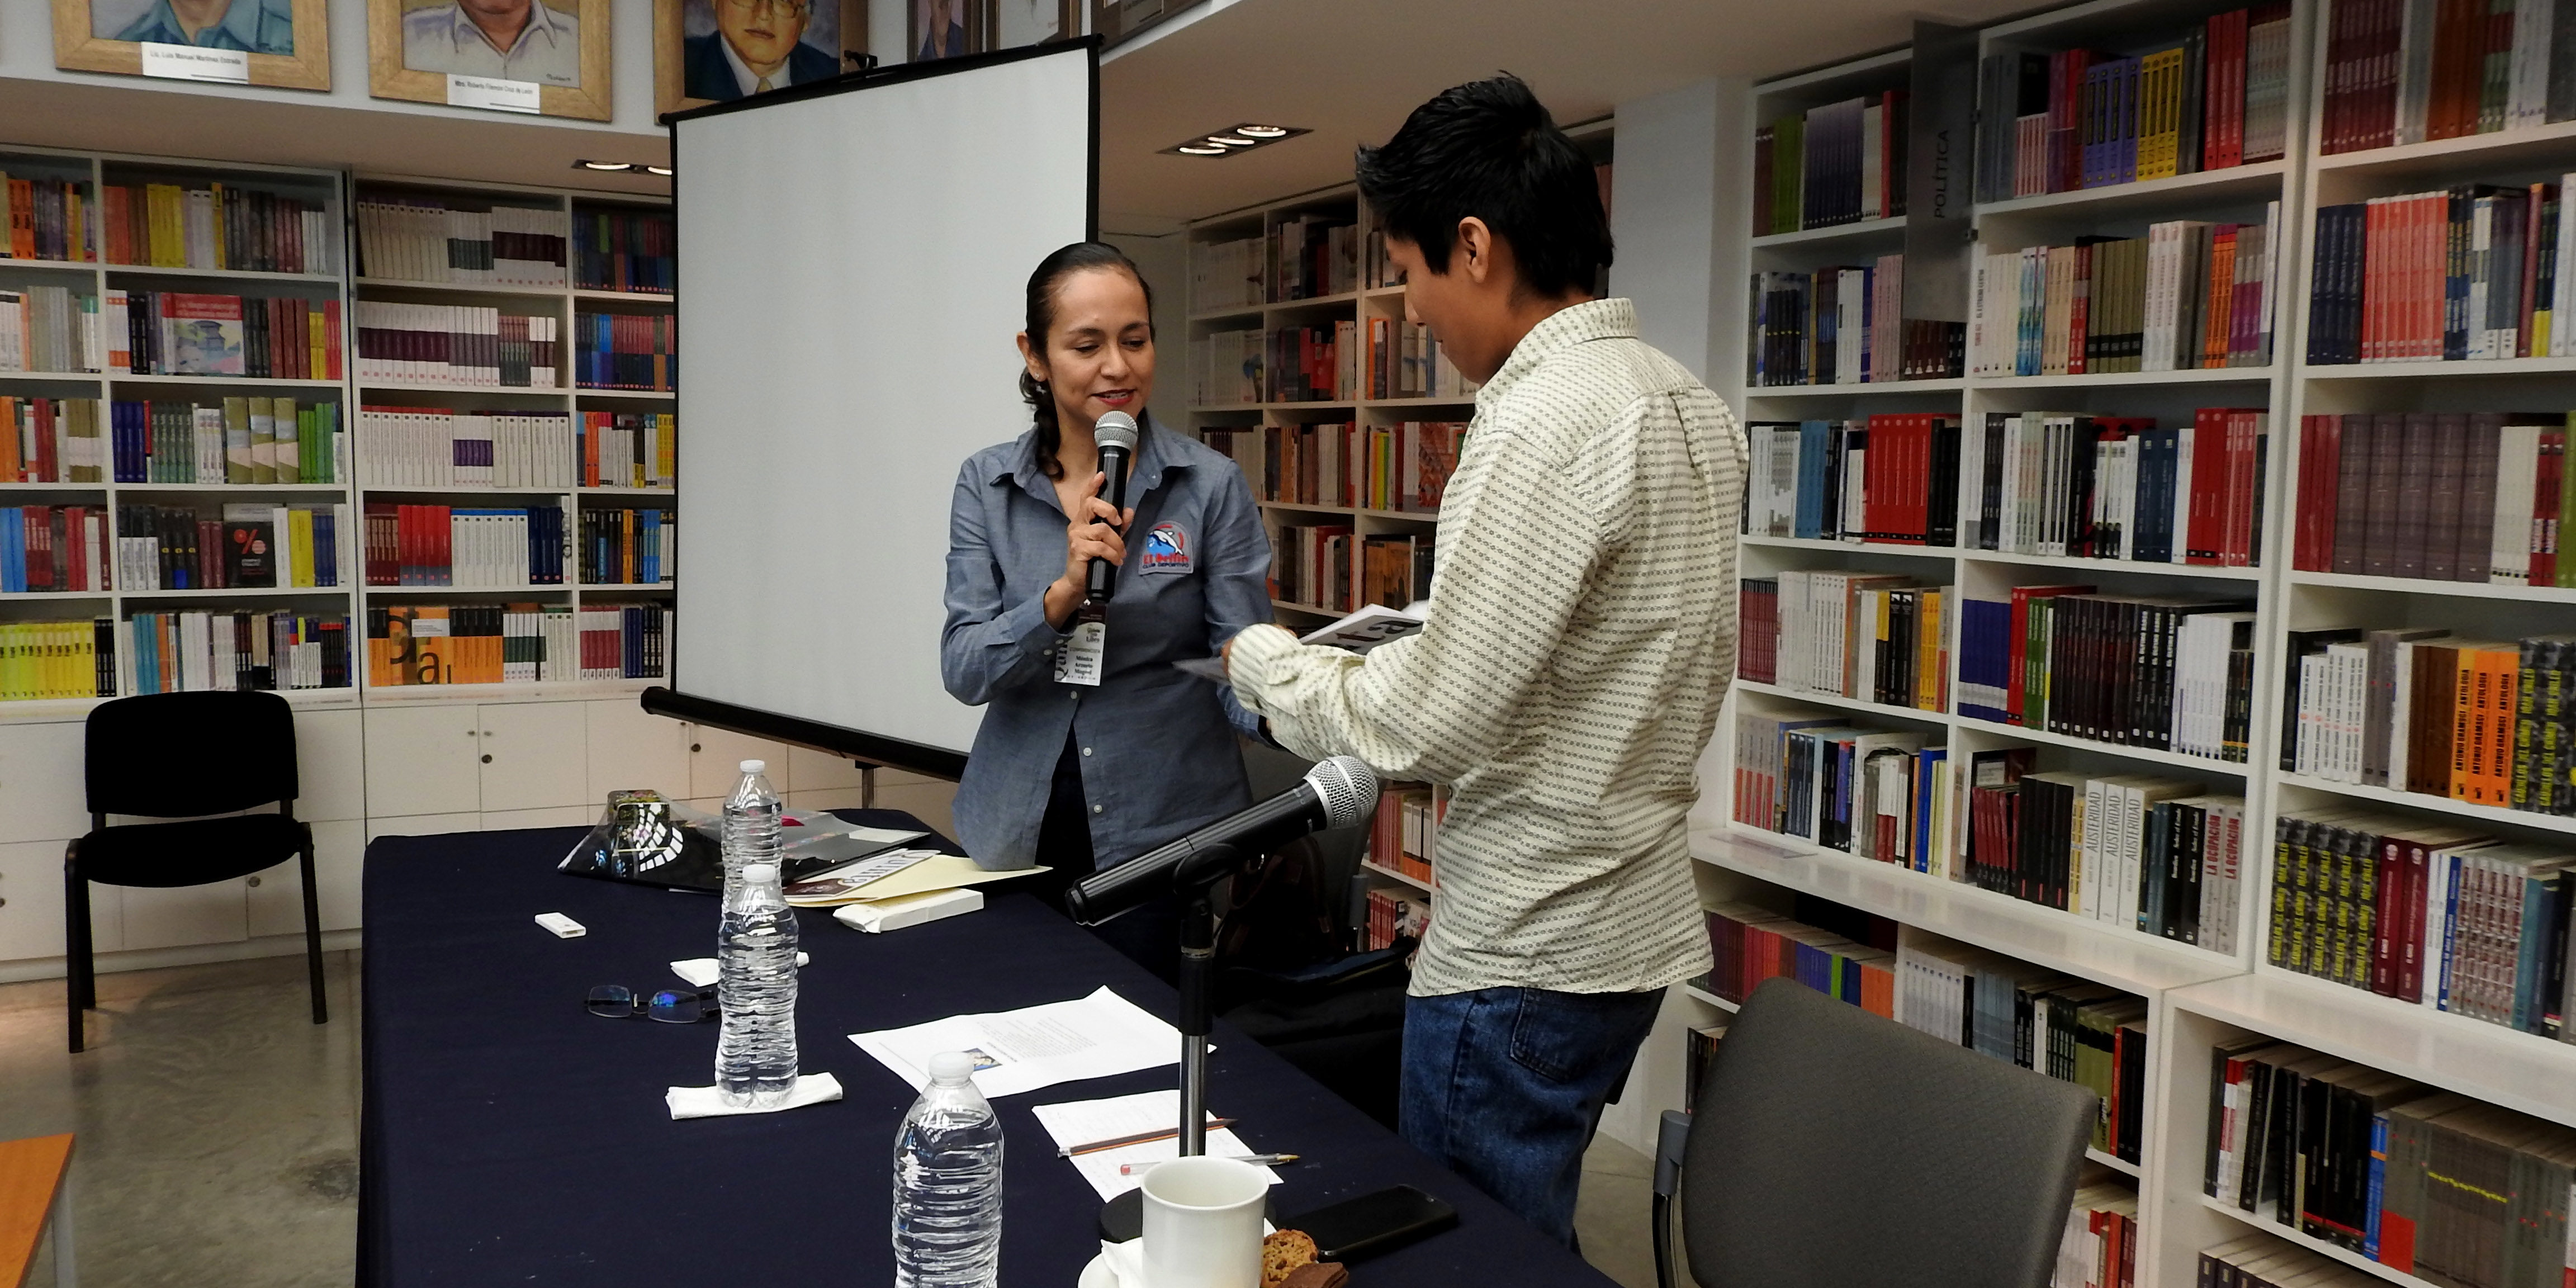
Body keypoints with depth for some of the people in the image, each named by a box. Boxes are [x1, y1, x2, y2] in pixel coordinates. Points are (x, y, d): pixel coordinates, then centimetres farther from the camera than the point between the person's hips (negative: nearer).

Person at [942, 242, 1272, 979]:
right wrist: (1064, 593, -24)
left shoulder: (1211, 487, -6)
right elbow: (963, 671, -8)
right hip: (1019, 831, 2)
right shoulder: (987, 485, 0)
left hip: (1164, 835, -2)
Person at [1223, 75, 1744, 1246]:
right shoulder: (1694, 405, 8)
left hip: (1523, 954, -9)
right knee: (1533, 1237, 24)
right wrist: (1425, 654, 16)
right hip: (1640, 922, 10)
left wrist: (1263, 660, -6)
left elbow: (1434, 722, -24)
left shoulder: (1542, 424, -22)